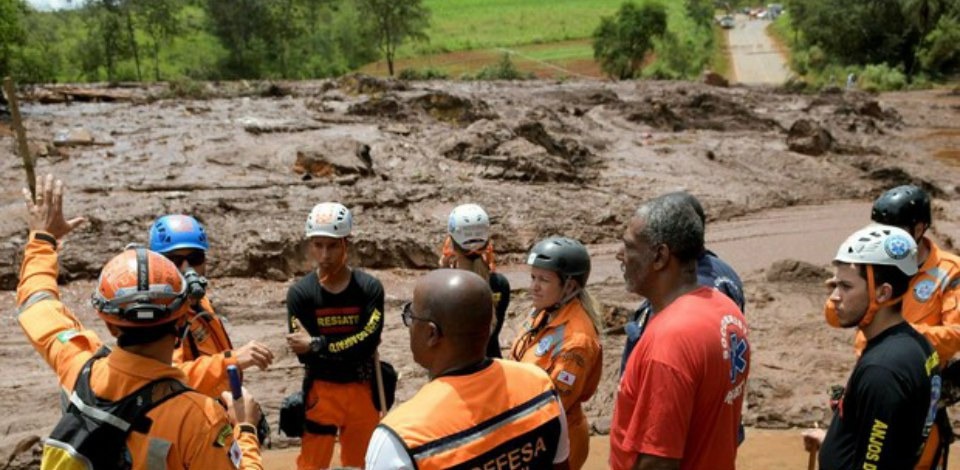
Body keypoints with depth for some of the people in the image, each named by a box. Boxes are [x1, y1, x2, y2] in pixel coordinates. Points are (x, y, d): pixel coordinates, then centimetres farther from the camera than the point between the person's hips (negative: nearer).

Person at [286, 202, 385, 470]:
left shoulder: (369, 288, -9)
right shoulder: (300, 293, -10)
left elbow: (367, 344, -18)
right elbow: (304, 355, -14)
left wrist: (317, 344, -19)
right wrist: (350, 349, -17)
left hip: (362, 391, 1)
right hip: (321, 392, -1)